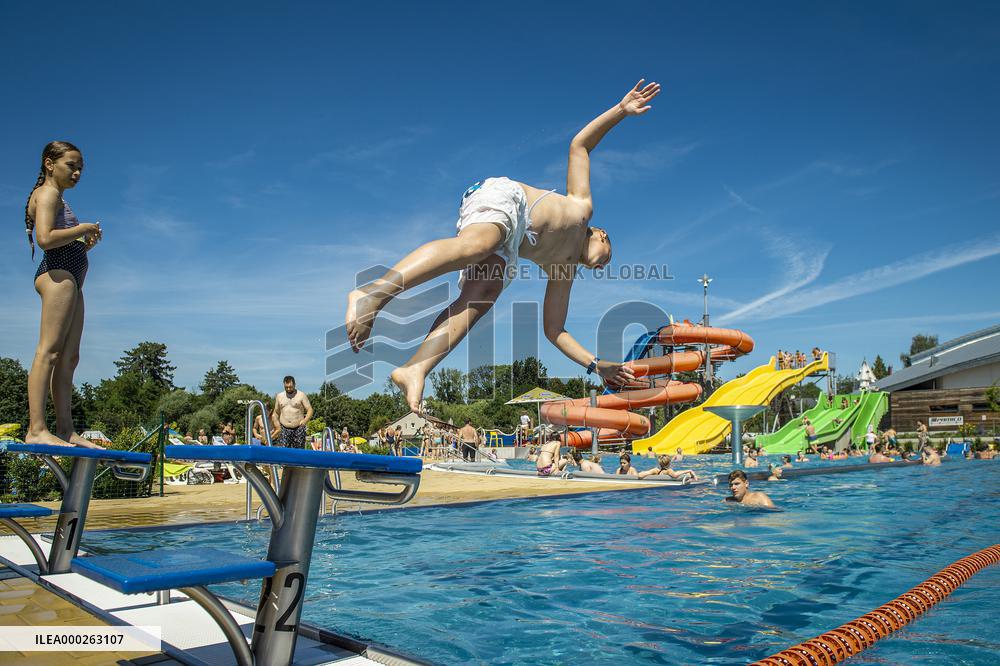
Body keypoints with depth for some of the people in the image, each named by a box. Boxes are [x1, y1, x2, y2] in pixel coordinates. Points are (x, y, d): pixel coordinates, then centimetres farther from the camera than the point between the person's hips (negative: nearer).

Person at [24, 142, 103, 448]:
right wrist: (84, 229, -8)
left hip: (70, 279, 10)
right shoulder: (47, 193, -1)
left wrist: (85, 243, 12)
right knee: (49, 351, -17)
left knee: (68, 358, 4)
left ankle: (65, 430, 3)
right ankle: (36, 429, -22)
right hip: (58, 274, -10)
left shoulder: (57, 199, 28)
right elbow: (45, 238, -18)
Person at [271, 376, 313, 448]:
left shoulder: (301, 395, 1)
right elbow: (276, 412, 22)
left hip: (298, 429, -2)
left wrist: (304, 421, -19)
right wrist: (277, 424, 7)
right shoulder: (279, 396, 12)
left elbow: (310, 410, -2)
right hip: (284, 429, 2)